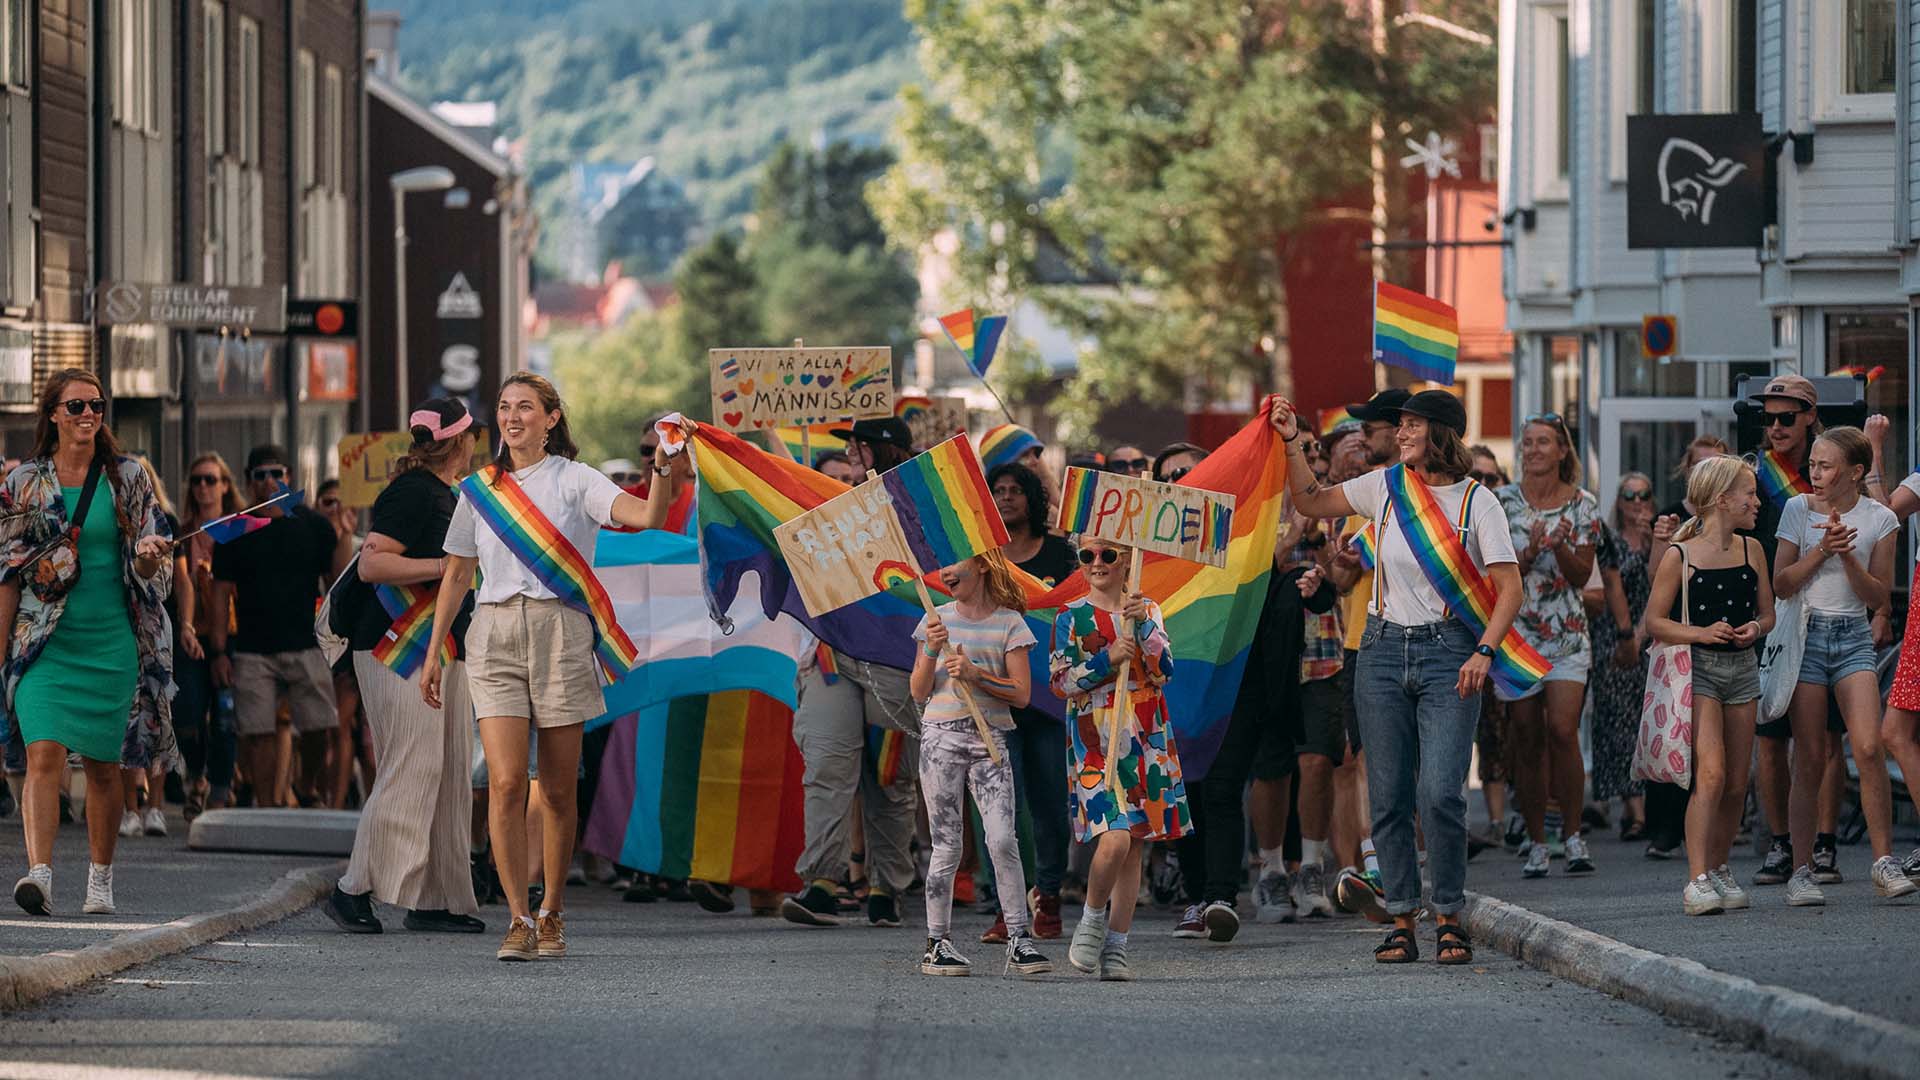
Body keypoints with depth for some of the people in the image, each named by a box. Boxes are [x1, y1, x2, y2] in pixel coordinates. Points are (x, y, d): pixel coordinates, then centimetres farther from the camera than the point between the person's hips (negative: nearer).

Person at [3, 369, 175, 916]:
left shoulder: (128, 477, 5)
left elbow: (150, 571, 5)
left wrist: (150, 556, -19)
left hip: (111, 641, 1)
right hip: (46, 642, -1)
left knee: (103, 765, 5)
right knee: (44, 754, -16)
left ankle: (100, 881, 16)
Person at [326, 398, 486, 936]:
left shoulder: (446, 494, 18)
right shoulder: (413, 492, -13)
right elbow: (372, 564, -22)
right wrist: (446, 566, -23)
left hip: (444, 649, 10)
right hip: (399, 649, -10)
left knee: (450, 771, 7)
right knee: (411, 767, -14)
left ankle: (439, 898, 8)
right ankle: (355, 889, -12)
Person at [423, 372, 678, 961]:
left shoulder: (575, 481, 1)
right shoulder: (480, 490, 13)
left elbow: (647, 515, -14)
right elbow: (457, 575, 19)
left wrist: (663, 470, -33)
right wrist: (434, 652, 16)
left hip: (561, 635, -2)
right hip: (494, 636, 2)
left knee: (558, 790, 2)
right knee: (506, 781, -12)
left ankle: (552, 915, 16)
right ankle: (519, 919, -11)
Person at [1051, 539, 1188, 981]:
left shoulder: (1148, 611, 11)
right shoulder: (1071, 617, 3)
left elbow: (1165, 670, 0)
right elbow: (1059, 681, -1)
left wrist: (1143, 626, -14)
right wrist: (1106, 660, -13)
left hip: (1146, 739, 4)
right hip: (1095, 740, -4)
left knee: (1135, 846, 3)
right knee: (1115, 839, -19)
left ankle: (1116, 949, 9)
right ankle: (1092, 921, 4)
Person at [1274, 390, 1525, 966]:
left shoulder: (1476, 502, -4)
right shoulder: (1385, 487, 8)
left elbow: (1509, 587, -6)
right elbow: (1310, 502, 18)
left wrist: (1485, 651, -17)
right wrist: (1292, 443, 6)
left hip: (1447, 650, -4)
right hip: (1384, 648, 4)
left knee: (1440, 793, -14)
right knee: (1388, 796, 2)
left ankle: (1449, 918, -1)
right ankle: (1401, 921, 9)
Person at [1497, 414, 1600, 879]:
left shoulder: (1582, 505, 3)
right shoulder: (1502, 502, 2)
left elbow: (1581, 575, 2)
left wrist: (1559, 547, -16)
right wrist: (1530, 553, -17)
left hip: (1567, 631, -1)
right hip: (1515, 629, 1)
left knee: (1563, 730, -14)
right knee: (1528, 739, 1)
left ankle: (1573, 834, -3)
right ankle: (1536, 843, 8)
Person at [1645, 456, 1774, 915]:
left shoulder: (1751, 550, 8)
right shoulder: (1679, 557, -6)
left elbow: (1767, 614, 17)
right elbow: (1654, 621, -4)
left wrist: (1755, 628, -6)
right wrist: (1702, 633, -18)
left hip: (1743, 667, 5)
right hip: (1699, 668, -5)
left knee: (1736, 783, 7)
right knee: (1710, 774, -17)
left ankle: (1720, 868, 23)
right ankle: (1697, 881, -18)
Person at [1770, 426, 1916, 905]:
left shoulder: (1880, 519, 2)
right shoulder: (1799, 510, 1)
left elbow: (1878, 595, 0)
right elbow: (1781, 583, -1)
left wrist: (1847, 556, -15)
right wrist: (1821, 551, -14)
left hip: (1853, 636, 0)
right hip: (1805, 632, 0)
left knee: (1868, 748, -14)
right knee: (1810, 758, -4)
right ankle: (1801, 870, 0)